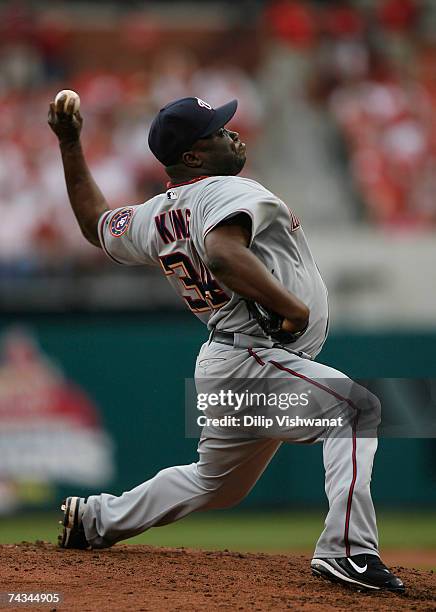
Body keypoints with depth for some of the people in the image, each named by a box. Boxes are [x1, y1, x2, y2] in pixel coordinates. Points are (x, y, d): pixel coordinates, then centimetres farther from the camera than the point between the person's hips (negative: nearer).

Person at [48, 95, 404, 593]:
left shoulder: (156, 218, 14)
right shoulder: (230, 192, -12)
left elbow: (94, 222, 31)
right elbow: (222, 253, -33)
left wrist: (71, 146, 35)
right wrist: (291, 306, -29)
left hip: (222, 363, 10)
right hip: (252, 359, -10)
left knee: (214, 485, 27)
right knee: (353, 409, -27)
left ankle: (96, 518, 39)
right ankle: (346, 550, -38)